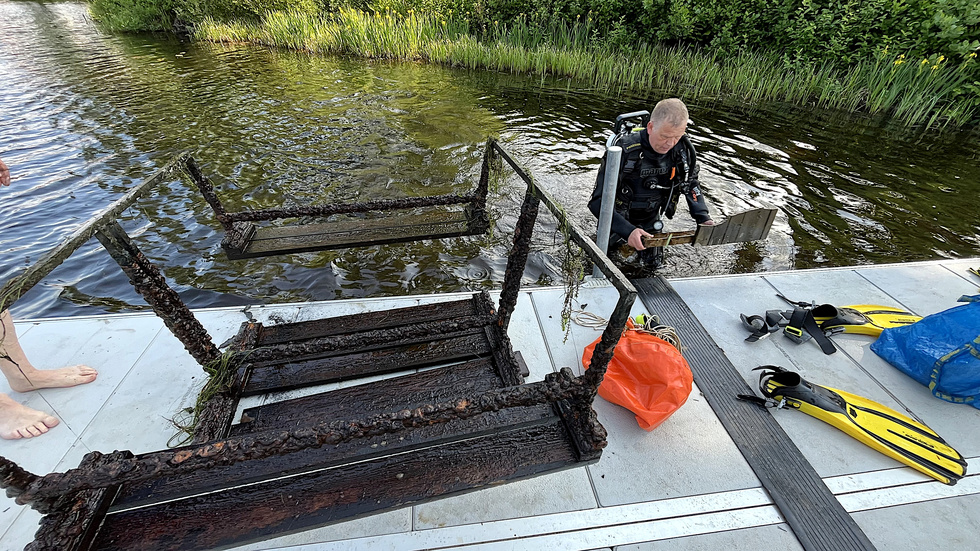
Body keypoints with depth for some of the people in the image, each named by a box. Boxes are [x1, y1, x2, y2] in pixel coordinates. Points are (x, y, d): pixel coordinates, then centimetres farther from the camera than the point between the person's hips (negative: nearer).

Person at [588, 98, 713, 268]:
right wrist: (627, 230, -45)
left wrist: (703, 218, -13)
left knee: (654, 263, 19)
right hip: (619, 220, -4)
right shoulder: (624, 151, -35)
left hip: (651, 221, 4)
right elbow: (598, 200, -35)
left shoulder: (683, 150, -18)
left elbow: (691, 184, 1)